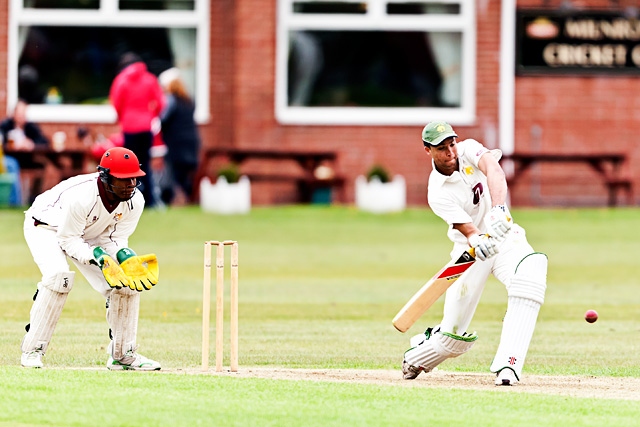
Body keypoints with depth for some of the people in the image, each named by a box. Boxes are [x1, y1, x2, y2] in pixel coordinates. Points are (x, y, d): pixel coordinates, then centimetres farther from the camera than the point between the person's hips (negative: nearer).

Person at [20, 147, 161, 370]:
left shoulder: (135, 200, -21)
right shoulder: (81, 196, -39)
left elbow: (113, 238, -11)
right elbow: (68, 240, -29)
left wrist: (127, 259, -31)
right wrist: (98, 257, -43)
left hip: (89, 236, 6)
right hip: (46, 227, -6)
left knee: (126, 282, -9)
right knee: (59, 276, -32)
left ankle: (123, 354, 6)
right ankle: (32, 350, -21)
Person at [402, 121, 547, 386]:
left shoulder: (469, 150, -9)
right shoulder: (438, 193, -16)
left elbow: (494, 170, -31)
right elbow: (468, 230, -28)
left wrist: (498, 209, -49)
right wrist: (478, 243, -52)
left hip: (505, 237, 2)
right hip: (471, 249, -2)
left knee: (530, 273, -33)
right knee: (454, 334, 0)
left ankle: (507, 365, -35)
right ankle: (416, 357, 39)